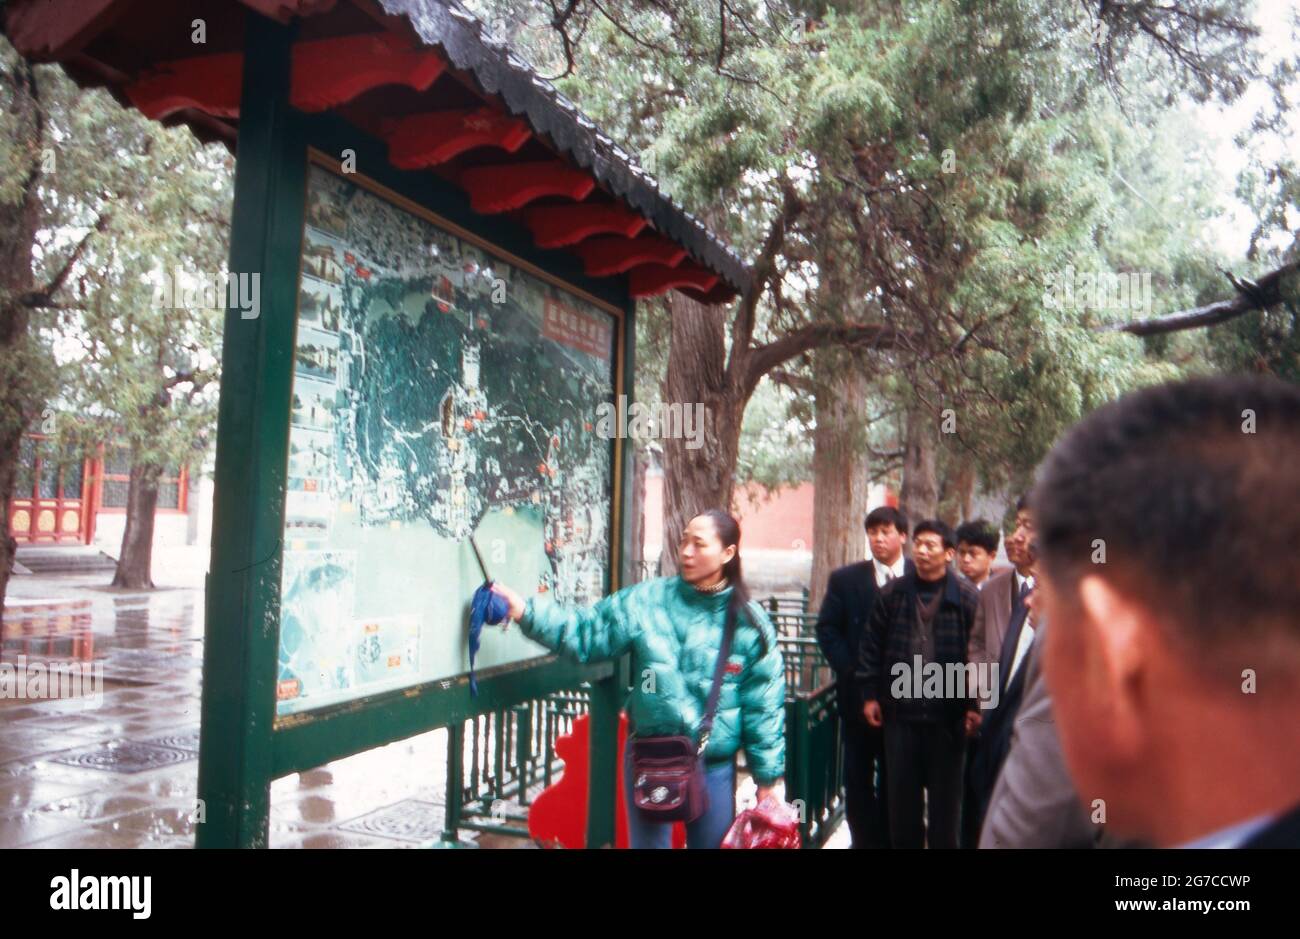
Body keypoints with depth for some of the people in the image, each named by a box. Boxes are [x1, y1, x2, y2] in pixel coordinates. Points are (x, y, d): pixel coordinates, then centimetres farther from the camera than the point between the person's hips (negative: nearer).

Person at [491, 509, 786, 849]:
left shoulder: (749, 622, -7)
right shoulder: (646, 600, -6)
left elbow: (764, 704, -3)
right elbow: (585, 632, -6)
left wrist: (768, 776, 0)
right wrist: (526, 612, -19)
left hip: (715, 767, 0)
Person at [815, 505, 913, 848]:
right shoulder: (845, 579, 3)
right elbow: (827, 629, 2)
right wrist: (851, 672, -8)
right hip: (857, 692, 1)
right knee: (858, 776, 7)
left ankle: (890, 838, 22)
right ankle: (864, 838, 18)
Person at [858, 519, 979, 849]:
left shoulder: (968, 597, -6)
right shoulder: (892, 593, 3)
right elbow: (872, 645, 6)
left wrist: (973, 704, -9)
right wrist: (870, 694, 4)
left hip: (947, 714, -2)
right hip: (899, 710, 3)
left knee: (944, 797, 11)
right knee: (901, 796, 13)